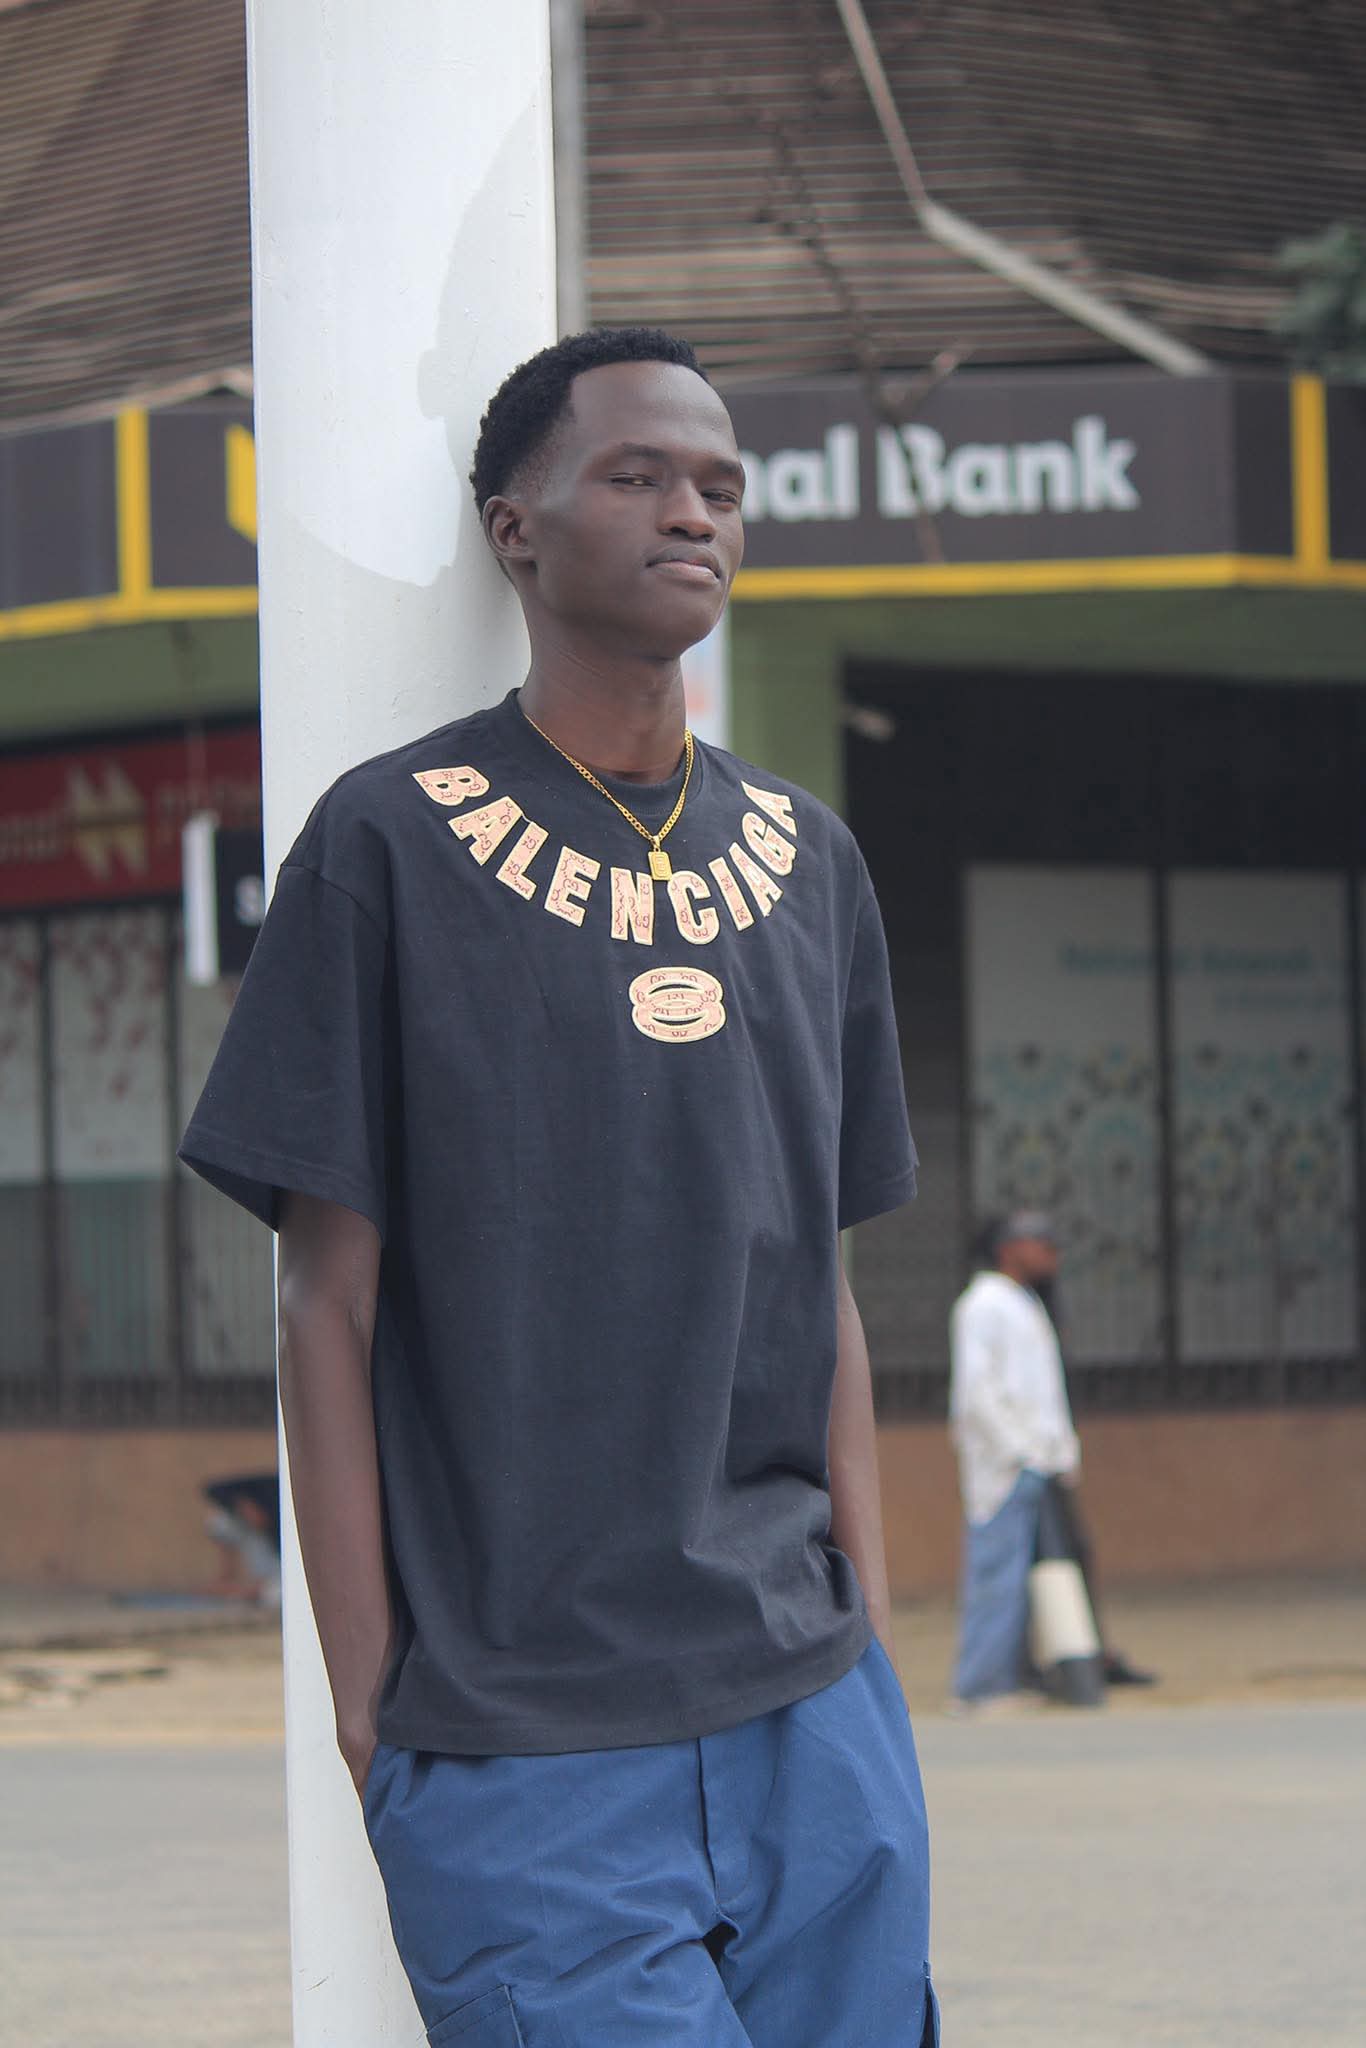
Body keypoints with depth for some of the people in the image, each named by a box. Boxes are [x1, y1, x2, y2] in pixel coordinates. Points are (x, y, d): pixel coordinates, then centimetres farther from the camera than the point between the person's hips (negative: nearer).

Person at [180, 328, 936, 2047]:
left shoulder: (808, 864, 13)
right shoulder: (391, 844, -2)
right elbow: (330, 1305, -3)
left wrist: (872, 1632, 9)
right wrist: (370, 1700, -6)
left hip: (813, 1713, 5)